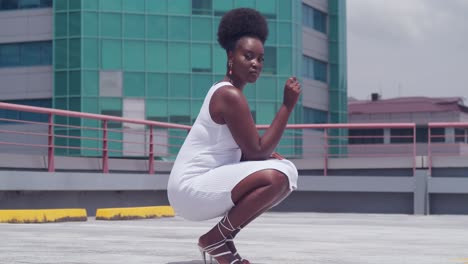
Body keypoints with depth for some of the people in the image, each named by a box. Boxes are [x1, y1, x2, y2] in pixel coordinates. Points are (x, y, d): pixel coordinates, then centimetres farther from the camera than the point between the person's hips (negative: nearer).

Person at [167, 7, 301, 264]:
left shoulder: (225, 92, 15)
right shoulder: (230, 96, -16)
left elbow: (250, 149, 18)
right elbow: (257, 152, -17)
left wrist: (274, 156, -1)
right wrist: (287, 105, -15)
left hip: (209, 183, 10)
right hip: (191, 188, -10)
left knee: (287, 171, 11)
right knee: (276, 176, -28)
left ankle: (224, 237, 8)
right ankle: (215, 239, -10)